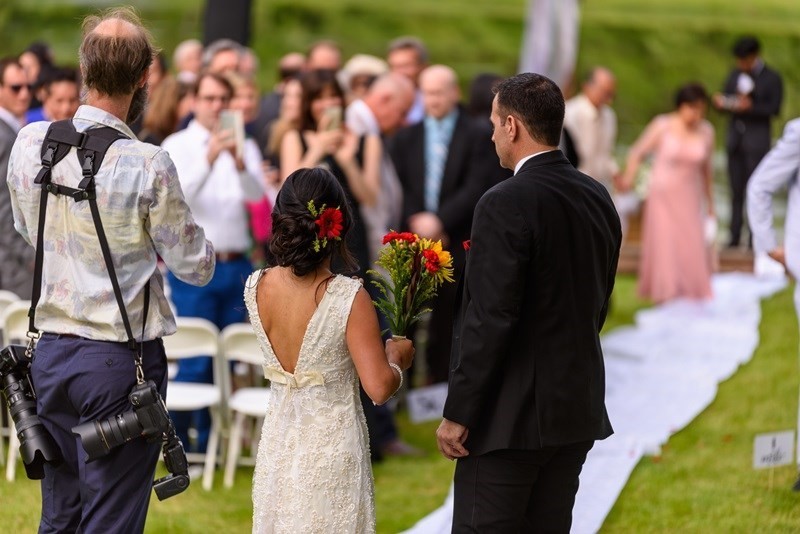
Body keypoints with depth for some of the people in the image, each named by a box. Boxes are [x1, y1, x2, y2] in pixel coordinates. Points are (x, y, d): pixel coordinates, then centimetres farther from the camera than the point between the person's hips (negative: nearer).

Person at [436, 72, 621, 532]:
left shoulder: (505, 205, -17)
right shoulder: (599, 199, 7)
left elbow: (489, 320, -19)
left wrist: (458, 414, -13)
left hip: (512, 415, -8)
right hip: (578, 409, 8)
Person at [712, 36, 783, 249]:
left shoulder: (772, 79, -2)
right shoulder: (735, 75, 12)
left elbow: (774, 109, -8)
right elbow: (725, 100, 13)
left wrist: (750, 107, -22)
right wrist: (720, 102, -11)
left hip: (757, 141, -4)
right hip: (735, 139, 4)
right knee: (736, 190, 4)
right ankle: (735, 237, 5)